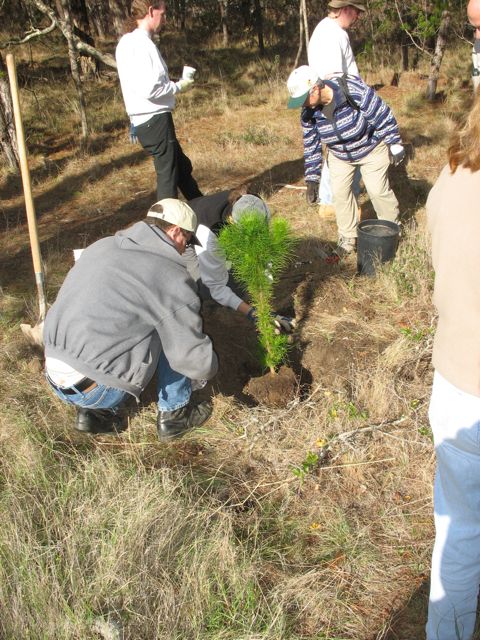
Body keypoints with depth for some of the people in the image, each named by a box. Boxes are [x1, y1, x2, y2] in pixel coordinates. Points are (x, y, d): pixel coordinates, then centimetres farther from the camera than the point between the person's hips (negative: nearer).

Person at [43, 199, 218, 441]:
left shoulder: (100, 247, 9)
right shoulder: (171, 276, -13)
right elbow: (198, 362, -10)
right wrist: (209, 365, 14)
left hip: (55, 380, 7)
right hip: (97, 390, -7)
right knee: (175, 331, 4)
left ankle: (90, 411, 20)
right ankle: (174, 414, 14)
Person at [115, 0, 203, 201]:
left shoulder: (127, 42, 14)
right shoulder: (142, 44, -17)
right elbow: (150, 89, -24)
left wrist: (172, 85, 11)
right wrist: (179, 86, -8)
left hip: (144, 121, 10)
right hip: (155, 120, -10)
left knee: (182, 167, 20)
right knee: (168, 174, -3)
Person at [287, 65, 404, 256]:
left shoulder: (355, 92, -34)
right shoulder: (309, 113, -18)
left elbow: (383, 116, -24)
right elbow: (311, 145, -7)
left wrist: (395, 145, -17)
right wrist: (312, 179, -5)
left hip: (371, 148, -4)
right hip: (339, 155, 4)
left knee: (378, 190, -5)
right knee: (340, 192, -1)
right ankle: (348, 237, 15)